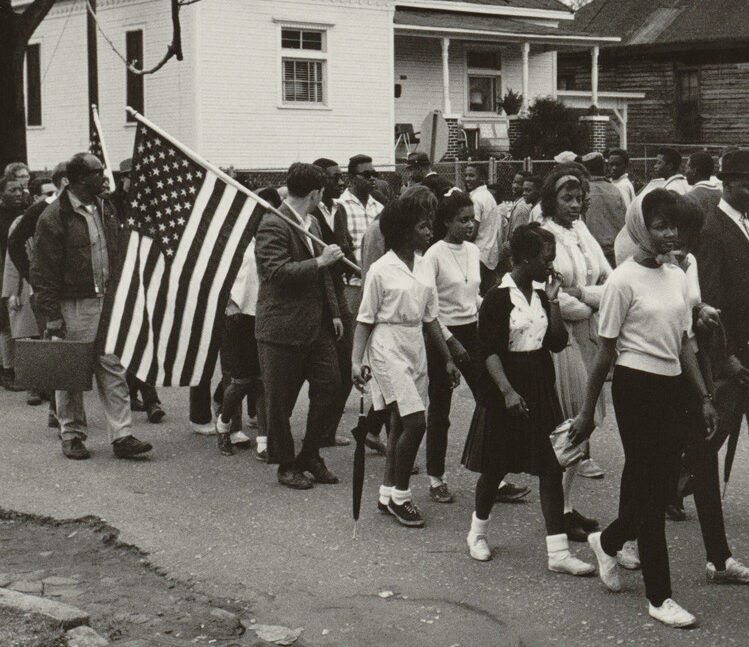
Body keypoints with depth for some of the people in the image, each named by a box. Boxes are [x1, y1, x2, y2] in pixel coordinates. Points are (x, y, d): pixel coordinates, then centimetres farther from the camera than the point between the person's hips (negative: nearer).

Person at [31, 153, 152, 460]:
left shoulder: (105, 209, 10)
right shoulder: (54, 218, -11)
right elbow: (43, 272, -10)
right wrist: (51, 316, -14)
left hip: (106, 301, 6)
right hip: (73, 306, -6)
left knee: (113, 368, 3)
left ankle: (122, 436, 4)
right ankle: (72, 436, 18)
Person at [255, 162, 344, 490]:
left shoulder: (312, 223, 15)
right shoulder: (272, 226, -14)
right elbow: (278, 272, -25)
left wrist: (334, 312, 19)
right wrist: (319, 262, -24)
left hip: (316, 326, 8)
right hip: (282, 329, -8)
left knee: (329, 385, 6)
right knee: (280, 401, 2)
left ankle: (310, 455, 22)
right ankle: (286, 466, 16)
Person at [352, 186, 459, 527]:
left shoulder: (424, 267, 8)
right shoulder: (381, 270, -10)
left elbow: (430, 318, 15)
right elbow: (365, 320, -7)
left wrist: (447, 358, 16)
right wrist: (357, 360, -15)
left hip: (416, 347, 7)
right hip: (388, 348, -7)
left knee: (400, 424, 10)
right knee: (415, 422, -13)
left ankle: (388, 493, 21)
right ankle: (400, 495, 0)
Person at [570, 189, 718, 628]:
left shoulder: (678, 277, 9)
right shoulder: (624, 280, -10)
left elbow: (684, 344, 15)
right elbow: (606, 351, -8)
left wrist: (705, 397, 11)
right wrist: (588, 412, -5)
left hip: (671, 387, 7)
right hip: (636, 387, -7)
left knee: (659, 484, 11)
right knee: (651, 491, -3)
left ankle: (608, 541, 39)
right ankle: (659, 597, 5)